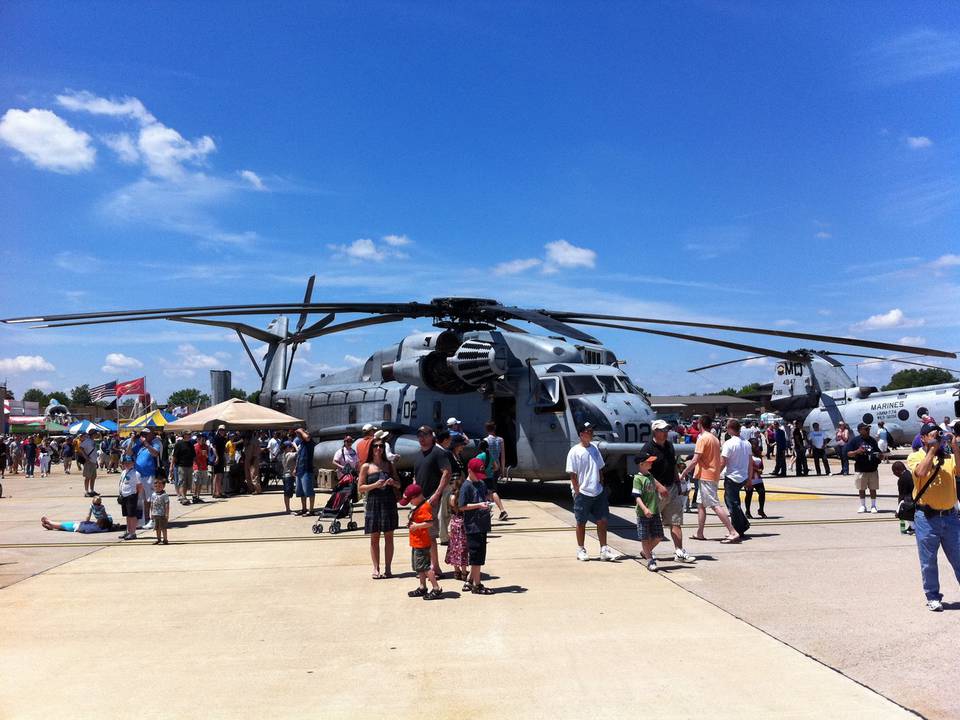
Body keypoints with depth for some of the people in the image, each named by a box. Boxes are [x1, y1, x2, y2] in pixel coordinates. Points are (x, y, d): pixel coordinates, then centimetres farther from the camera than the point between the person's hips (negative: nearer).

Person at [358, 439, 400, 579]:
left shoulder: (389, 465, 11)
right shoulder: (366, 466, 4)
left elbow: (399, 485, 16)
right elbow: (360, 488, 1)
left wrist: (393, 482, -7)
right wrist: (375, 485, -14)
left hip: (389, 503, 2)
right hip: (373, 503, -2)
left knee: (389, 536, 1)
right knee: (374, 537, 2)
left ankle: (388, 568, 7)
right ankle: (376, 569, 9)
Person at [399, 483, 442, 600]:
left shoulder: (424, 507, -20)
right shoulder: (418, 506, 11)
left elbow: (430, 523, -30)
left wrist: (416, 526, -23)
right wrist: (410, 523, 9)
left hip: (422, 543, -11)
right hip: (416, 542, 11)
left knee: (425, 566, -7)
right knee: (419, 566, 18)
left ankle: (436, 589, -2)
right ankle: (422, 588, 29)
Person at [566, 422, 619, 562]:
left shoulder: (594, 448, 8)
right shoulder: (575, 451, -11)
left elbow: (599, 470, 15)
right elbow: (572, 474, -11)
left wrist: (602, 487, 10)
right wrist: (577, 492, -13)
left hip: (598, 492, 6)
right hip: (582, 494, -6)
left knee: (603, 520, 6)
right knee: (581, 522, 7)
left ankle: (604, 550, 14)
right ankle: (580, 550, 20)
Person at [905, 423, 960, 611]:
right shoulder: (915, 457, -1)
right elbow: (921, 472, -22)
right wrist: (933, 448, -15)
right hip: (926, 518, -3)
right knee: (928, 562, 6)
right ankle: (933, 597, 20)